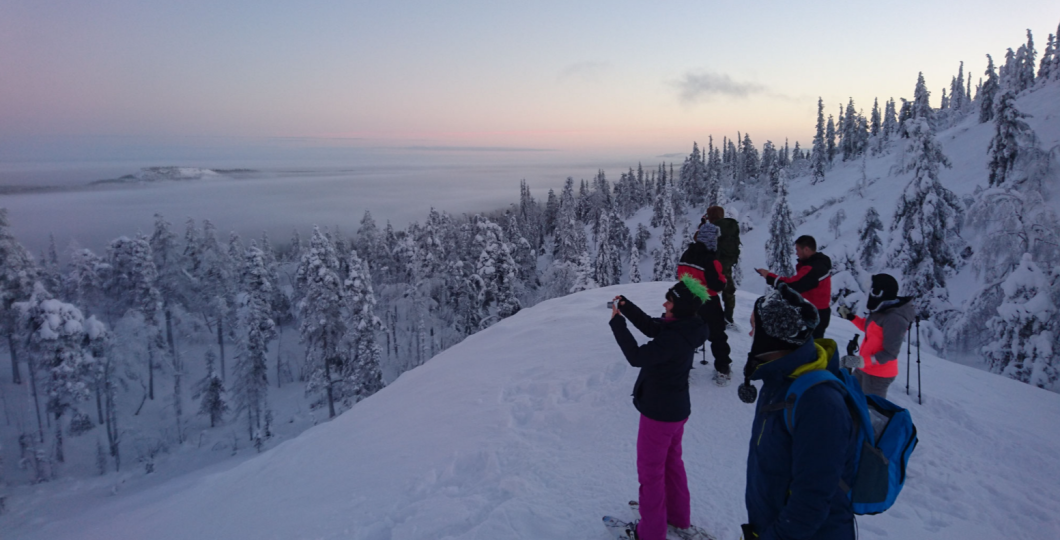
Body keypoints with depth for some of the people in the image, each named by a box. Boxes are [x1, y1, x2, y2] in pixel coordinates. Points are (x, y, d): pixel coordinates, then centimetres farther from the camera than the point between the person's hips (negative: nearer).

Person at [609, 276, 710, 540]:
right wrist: (626, 306, -6)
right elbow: (650, 327, 6)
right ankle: (679, 516, 43)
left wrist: (617, 322, -25)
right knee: (671, 461, 26)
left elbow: (637, 356, -31)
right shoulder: (683, 328, -4)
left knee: (650, 470, 8)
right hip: (677, 408, 9)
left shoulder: (675, 339, -32)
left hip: (659, 412, -9)